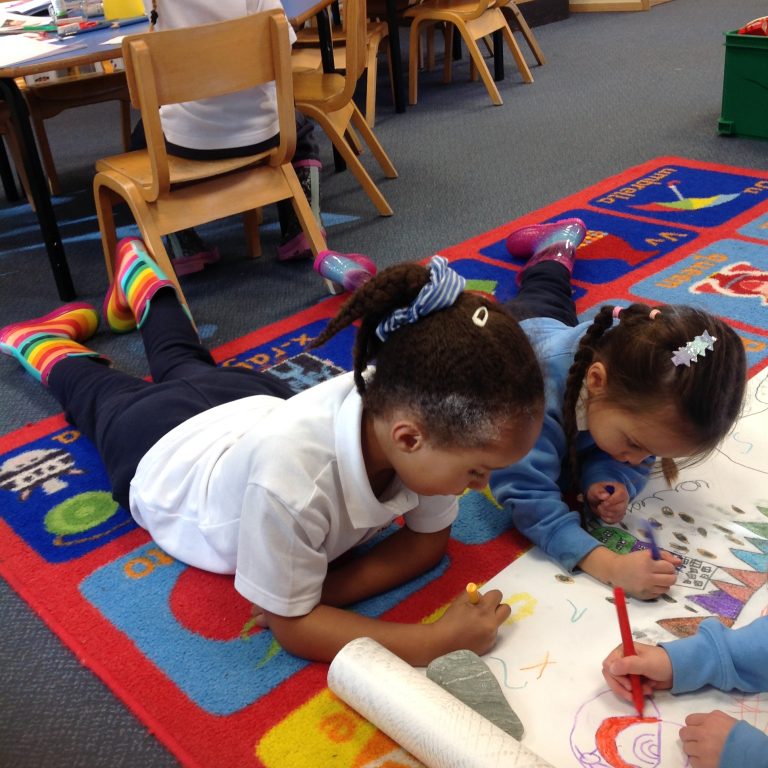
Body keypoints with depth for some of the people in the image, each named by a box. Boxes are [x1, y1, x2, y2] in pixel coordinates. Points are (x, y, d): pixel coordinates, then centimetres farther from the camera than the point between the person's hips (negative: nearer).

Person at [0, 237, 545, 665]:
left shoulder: (417, 405, -37)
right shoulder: (288, 478, -54)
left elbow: (428, 540, -21)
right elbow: (289, 625, -37)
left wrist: (324, 590, -36)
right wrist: (439, 641, -46)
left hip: (254, 404, 4)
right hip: (160, 450, -4)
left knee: (185, 364, 38)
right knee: (100, 394, 31)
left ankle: (142, 282, 62)